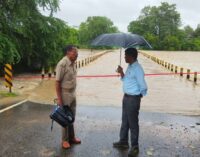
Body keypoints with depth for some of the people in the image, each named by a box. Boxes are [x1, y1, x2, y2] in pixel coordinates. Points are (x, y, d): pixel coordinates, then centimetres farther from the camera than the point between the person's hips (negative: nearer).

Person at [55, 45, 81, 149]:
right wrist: (59, 99, -19)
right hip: (65, 94, -7)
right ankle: (65, 140, 22)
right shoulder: (62, 64, -20)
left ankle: (71, 137, 32)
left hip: (73, 94, 7)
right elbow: (57, 82, -18)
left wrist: (73, 93, 12)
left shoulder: (73, 63, 3)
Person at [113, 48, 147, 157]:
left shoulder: (137, 69, -21)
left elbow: (143, 87, -20)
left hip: (133, 99, -9)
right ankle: (123, 141, 36)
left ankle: (135, 147, 18)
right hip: (126, 97, 9)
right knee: (125, 121, 20)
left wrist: (138, 97, -5)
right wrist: (121, 73, 3)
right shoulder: (129, 67, 8)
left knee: (133, 123, 3)